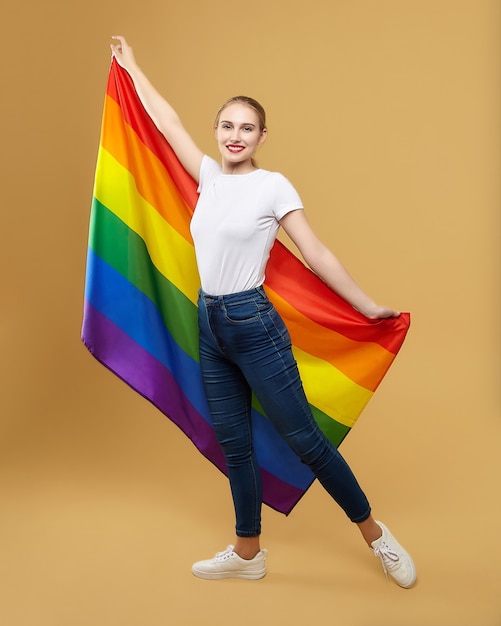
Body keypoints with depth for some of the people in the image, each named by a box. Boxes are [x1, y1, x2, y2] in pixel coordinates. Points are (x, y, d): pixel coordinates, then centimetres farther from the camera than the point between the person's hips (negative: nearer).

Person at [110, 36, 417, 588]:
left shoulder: (273, 186, -7)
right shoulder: (210, 177, 9)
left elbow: (316, 254, -6)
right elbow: (167, 120, 20)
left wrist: (368, 307, -6)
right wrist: (131, 67, 30)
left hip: (253, 324, -6)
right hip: (210, 323, 6)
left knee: (304, 439, 0)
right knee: (234, 444, 13)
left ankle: (376, 535, 18)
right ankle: (248, 554, 27)